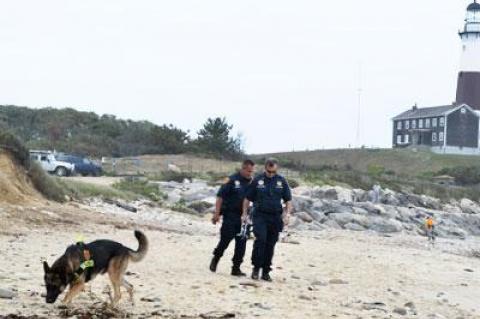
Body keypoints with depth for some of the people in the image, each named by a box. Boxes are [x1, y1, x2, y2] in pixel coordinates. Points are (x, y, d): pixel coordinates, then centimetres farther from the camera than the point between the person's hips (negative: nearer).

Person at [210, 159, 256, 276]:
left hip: (244, 217, 4)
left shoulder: (252, 182, 6)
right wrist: (217, 214, -13)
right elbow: (220, 196, -8)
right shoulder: (232, 180, -8)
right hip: (230, 216, -4)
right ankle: (215, 259, 22)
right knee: (225, 239, -3)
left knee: (241, 242, 1)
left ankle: (236, 268, 8)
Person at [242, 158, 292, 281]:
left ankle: (266, 272, 13)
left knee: (270, 244, 4)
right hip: (260, 216, -2)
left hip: (275, 217, 2)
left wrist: (287, 214, -1)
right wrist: (244, 214, 2)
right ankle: (256, 267, -6)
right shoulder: (257, 180, 2)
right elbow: (248, 198, 8)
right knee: (260, 240, -18)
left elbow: (288, 200, 11)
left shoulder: (281, 181, 7)